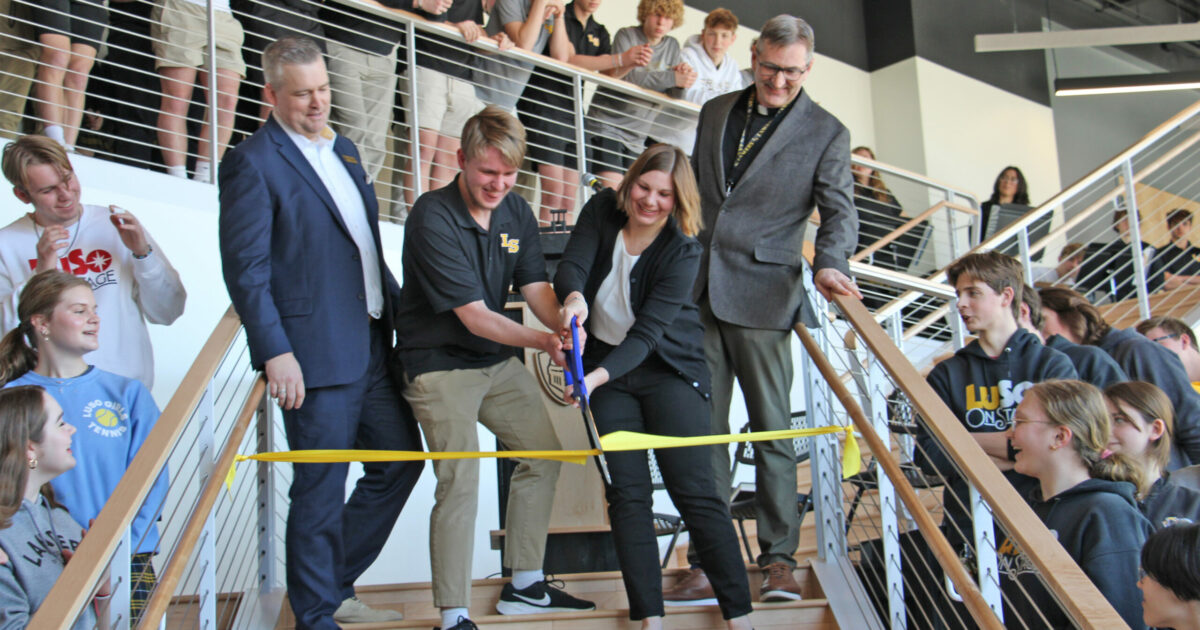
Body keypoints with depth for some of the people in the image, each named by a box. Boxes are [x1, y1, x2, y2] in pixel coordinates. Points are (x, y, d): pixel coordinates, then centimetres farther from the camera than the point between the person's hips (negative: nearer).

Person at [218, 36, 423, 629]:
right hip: (315, 354, -8)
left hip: (372, 346, 9)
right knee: (321, 490, 1)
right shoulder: (252, 162, -9)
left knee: (401, 458, 16)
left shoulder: (343, 150, 16)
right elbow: (245, 268, -13)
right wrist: (275, 352, -19)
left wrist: (401, 309, 17)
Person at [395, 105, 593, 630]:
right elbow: (474, 315, -24)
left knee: (543, 454, 12)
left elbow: (535, 288, -2)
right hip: (439, 365, -8)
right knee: (459, 484, -14)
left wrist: (565, 321, -26)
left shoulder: (516, 212, 2)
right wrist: (542, 341, -37)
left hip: (497, 360, 8)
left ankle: (524, 586, 26)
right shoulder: (432, 218, -21)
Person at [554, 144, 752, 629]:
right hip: (607, 365, 3)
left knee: (693, 489, -8)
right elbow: (571, 267, -16)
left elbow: (647, 332, -24)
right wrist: (574, 296, -40)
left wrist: (598, 377, -37)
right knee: (627, 490, -2)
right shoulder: (602, 211, -5)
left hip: (669, 367, -3)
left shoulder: (682, 250, -17)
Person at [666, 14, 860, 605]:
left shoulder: (826, 133, 2)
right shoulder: (714, 112, 14)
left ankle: (779, 561, 13)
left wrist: (829, 263, -25)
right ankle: (706, 565, 11)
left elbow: (838, 209, -5)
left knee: (772, 433, 2)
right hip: (698, 290, 4)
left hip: (762, 295, -4)